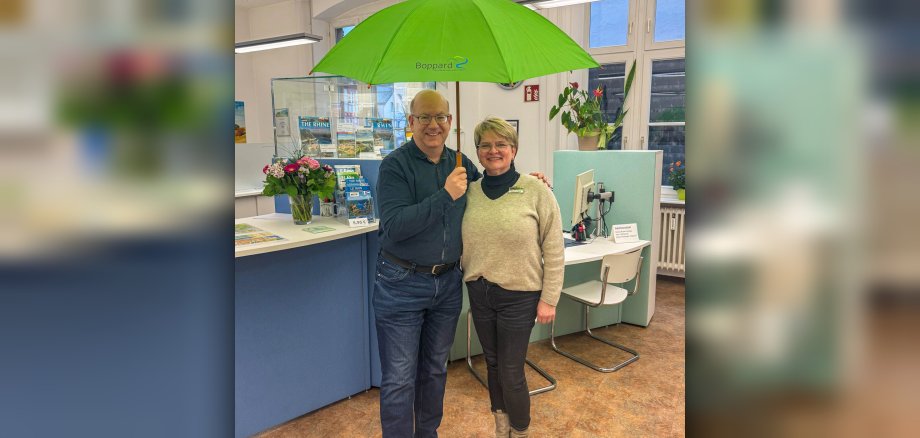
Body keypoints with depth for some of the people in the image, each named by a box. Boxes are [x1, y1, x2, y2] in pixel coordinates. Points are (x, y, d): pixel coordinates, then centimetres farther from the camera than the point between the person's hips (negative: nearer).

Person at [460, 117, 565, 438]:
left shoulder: (536, 191, -11)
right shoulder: (470, 191, 0)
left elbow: (554, 251, -9)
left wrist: (549, 299, -9)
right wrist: (470, 279, 5)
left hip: (519, 296, -4)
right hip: (479, 293, 5)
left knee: (511, 372, 4)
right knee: (492, 364, 19)